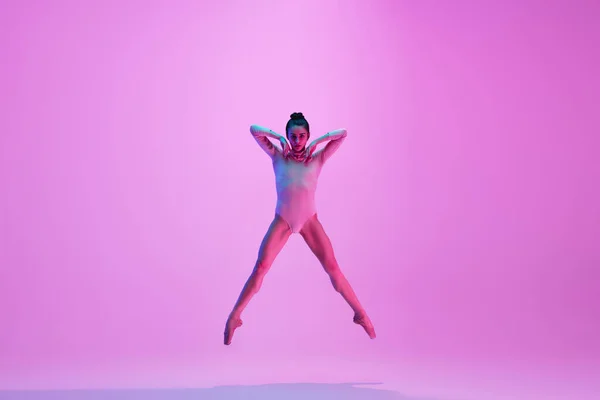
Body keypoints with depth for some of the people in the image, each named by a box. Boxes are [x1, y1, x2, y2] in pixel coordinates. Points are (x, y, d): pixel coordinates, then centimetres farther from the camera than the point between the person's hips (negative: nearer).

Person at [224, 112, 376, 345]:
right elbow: (253, 130, -4)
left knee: (332, 268, 0)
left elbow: (342, 133, -5)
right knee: (260, 267, -7)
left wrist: (316, 143, -7)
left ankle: (360, 314, 14)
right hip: (282, 220, 0)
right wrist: (279, 138, -8)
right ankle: (234, 317, 5)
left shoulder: (317, 159, 0)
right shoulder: (278, 157, 0)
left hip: (309, 220, 1)